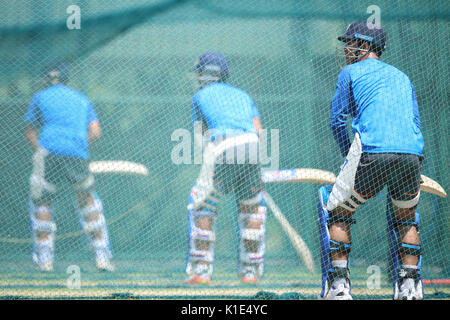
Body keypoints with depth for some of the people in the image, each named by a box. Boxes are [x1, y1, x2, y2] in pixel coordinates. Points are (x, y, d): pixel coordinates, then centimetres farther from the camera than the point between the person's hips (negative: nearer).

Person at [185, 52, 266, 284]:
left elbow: (199, 138, 16)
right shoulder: (242, 95, 29)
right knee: (252, 207, 18)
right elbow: (258, 130, 16)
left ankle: (201, 270, 2)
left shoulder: (200, 97, 21)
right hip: (250, 148, 3)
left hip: (220, 152, -3)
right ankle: (251, 270, 16)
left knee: (201, 206, 9)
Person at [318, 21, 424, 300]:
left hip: (372, 154, -4)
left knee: (338, 214, 11)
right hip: (412, 155, 4)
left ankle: (338, 284, 2)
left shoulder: (351, 73, 15)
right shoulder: (402, 77, 29)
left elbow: (337, 121, 12)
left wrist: (350, 157, 22)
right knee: (407, 218, 25)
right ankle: (410, 284, 16)